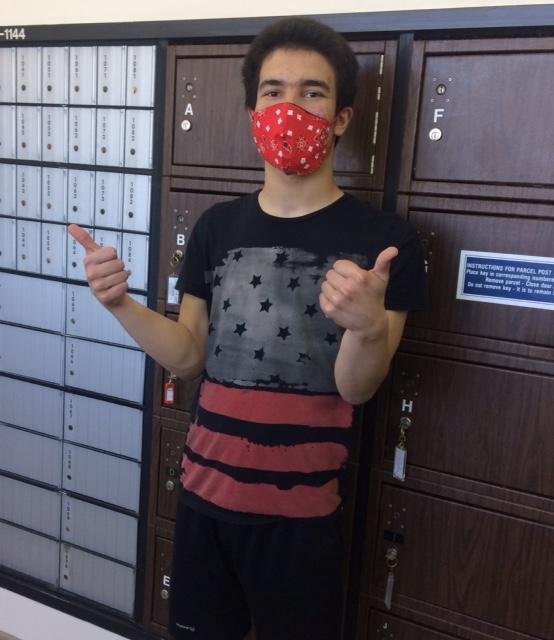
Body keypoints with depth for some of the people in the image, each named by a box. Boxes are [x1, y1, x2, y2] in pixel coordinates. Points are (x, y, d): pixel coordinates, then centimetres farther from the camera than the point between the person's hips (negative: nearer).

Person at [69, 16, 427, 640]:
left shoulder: (384, 240, -11)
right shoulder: (217, 226, 1)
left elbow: (356, 387, -13)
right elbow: (190, 357, 2)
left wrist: (367, 324, -34)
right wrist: (121, 303, -14)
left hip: (302, 510, -3)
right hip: (204, 492, 4)